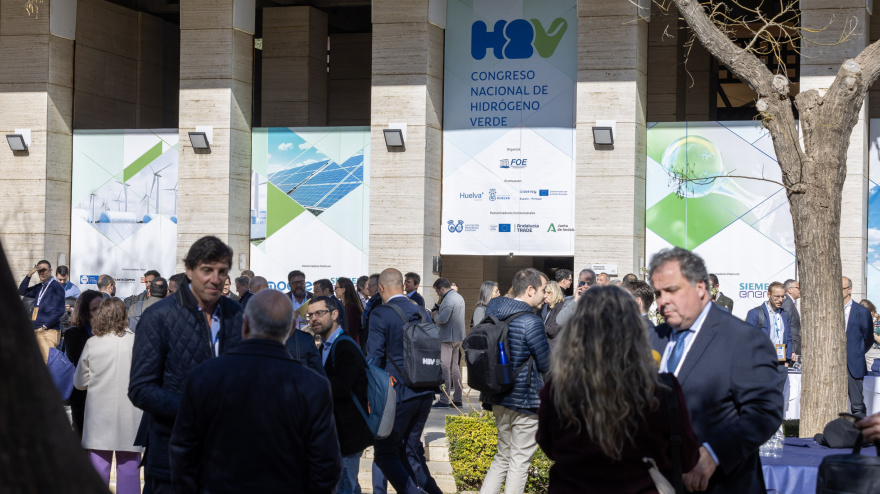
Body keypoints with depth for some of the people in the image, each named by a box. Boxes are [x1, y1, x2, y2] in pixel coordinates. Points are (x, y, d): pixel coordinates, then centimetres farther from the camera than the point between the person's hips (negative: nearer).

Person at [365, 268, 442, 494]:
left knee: (385, 453, 1)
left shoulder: (380, 314, -10)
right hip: (425, 392, 7)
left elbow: (374, 358, -12)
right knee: (411, 450, 18)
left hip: (397, 391, -6)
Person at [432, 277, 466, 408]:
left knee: (444, 368, -6)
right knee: (455, 368, 14)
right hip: (458, 337, 10)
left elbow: (443, 319, -29)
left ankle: (444, 400, -7)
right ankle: (457, 399, 16)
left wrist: (435, 315, -9)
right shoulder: (459, 297, 14)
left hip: (448, 338, -10)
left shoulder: (448, 300, -18)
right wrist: (438, 314, 11)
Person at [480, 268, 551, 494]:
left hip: (499, 398, 7)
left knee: (503, 456, 19)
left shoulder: (493, 310, 3)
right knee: (519, 461, 3)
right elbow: (546, 365, -13)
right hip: (525, 399, -7)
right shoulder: (531, 322, -19)